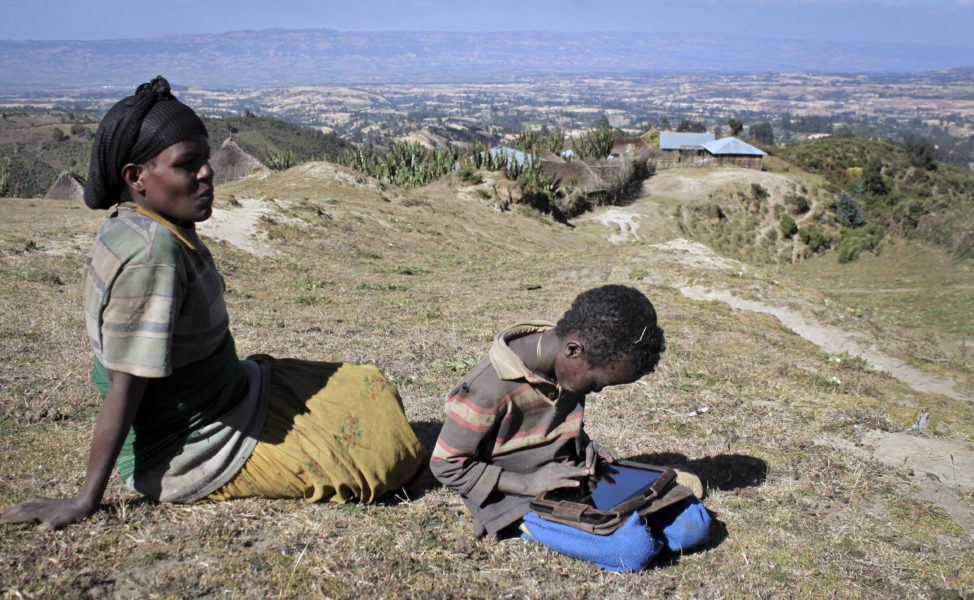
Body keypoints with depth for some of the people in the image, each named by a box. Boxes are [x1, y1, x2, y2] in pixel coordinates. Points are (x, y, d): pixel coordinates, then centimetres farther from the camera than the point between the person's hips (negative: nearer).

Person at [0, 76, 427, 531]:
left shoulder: (139, 228, 0)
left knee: (364, 388, 14)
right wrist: (87, 502, -23)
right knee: (370, 429, -5)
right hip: (190, 455, -10)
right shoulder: (152, 251, -29)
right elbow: (126, 384, -28)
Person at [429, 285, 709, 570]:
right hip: (521, 500, -6)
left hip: (569, 478, 6)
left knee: (688, 485, -8)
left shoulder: (567, 367, -5)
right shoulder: (489, 389, -27)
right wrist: (529, 483, -22)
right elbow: (446, 465, -18)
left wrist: (584, 445, -5)